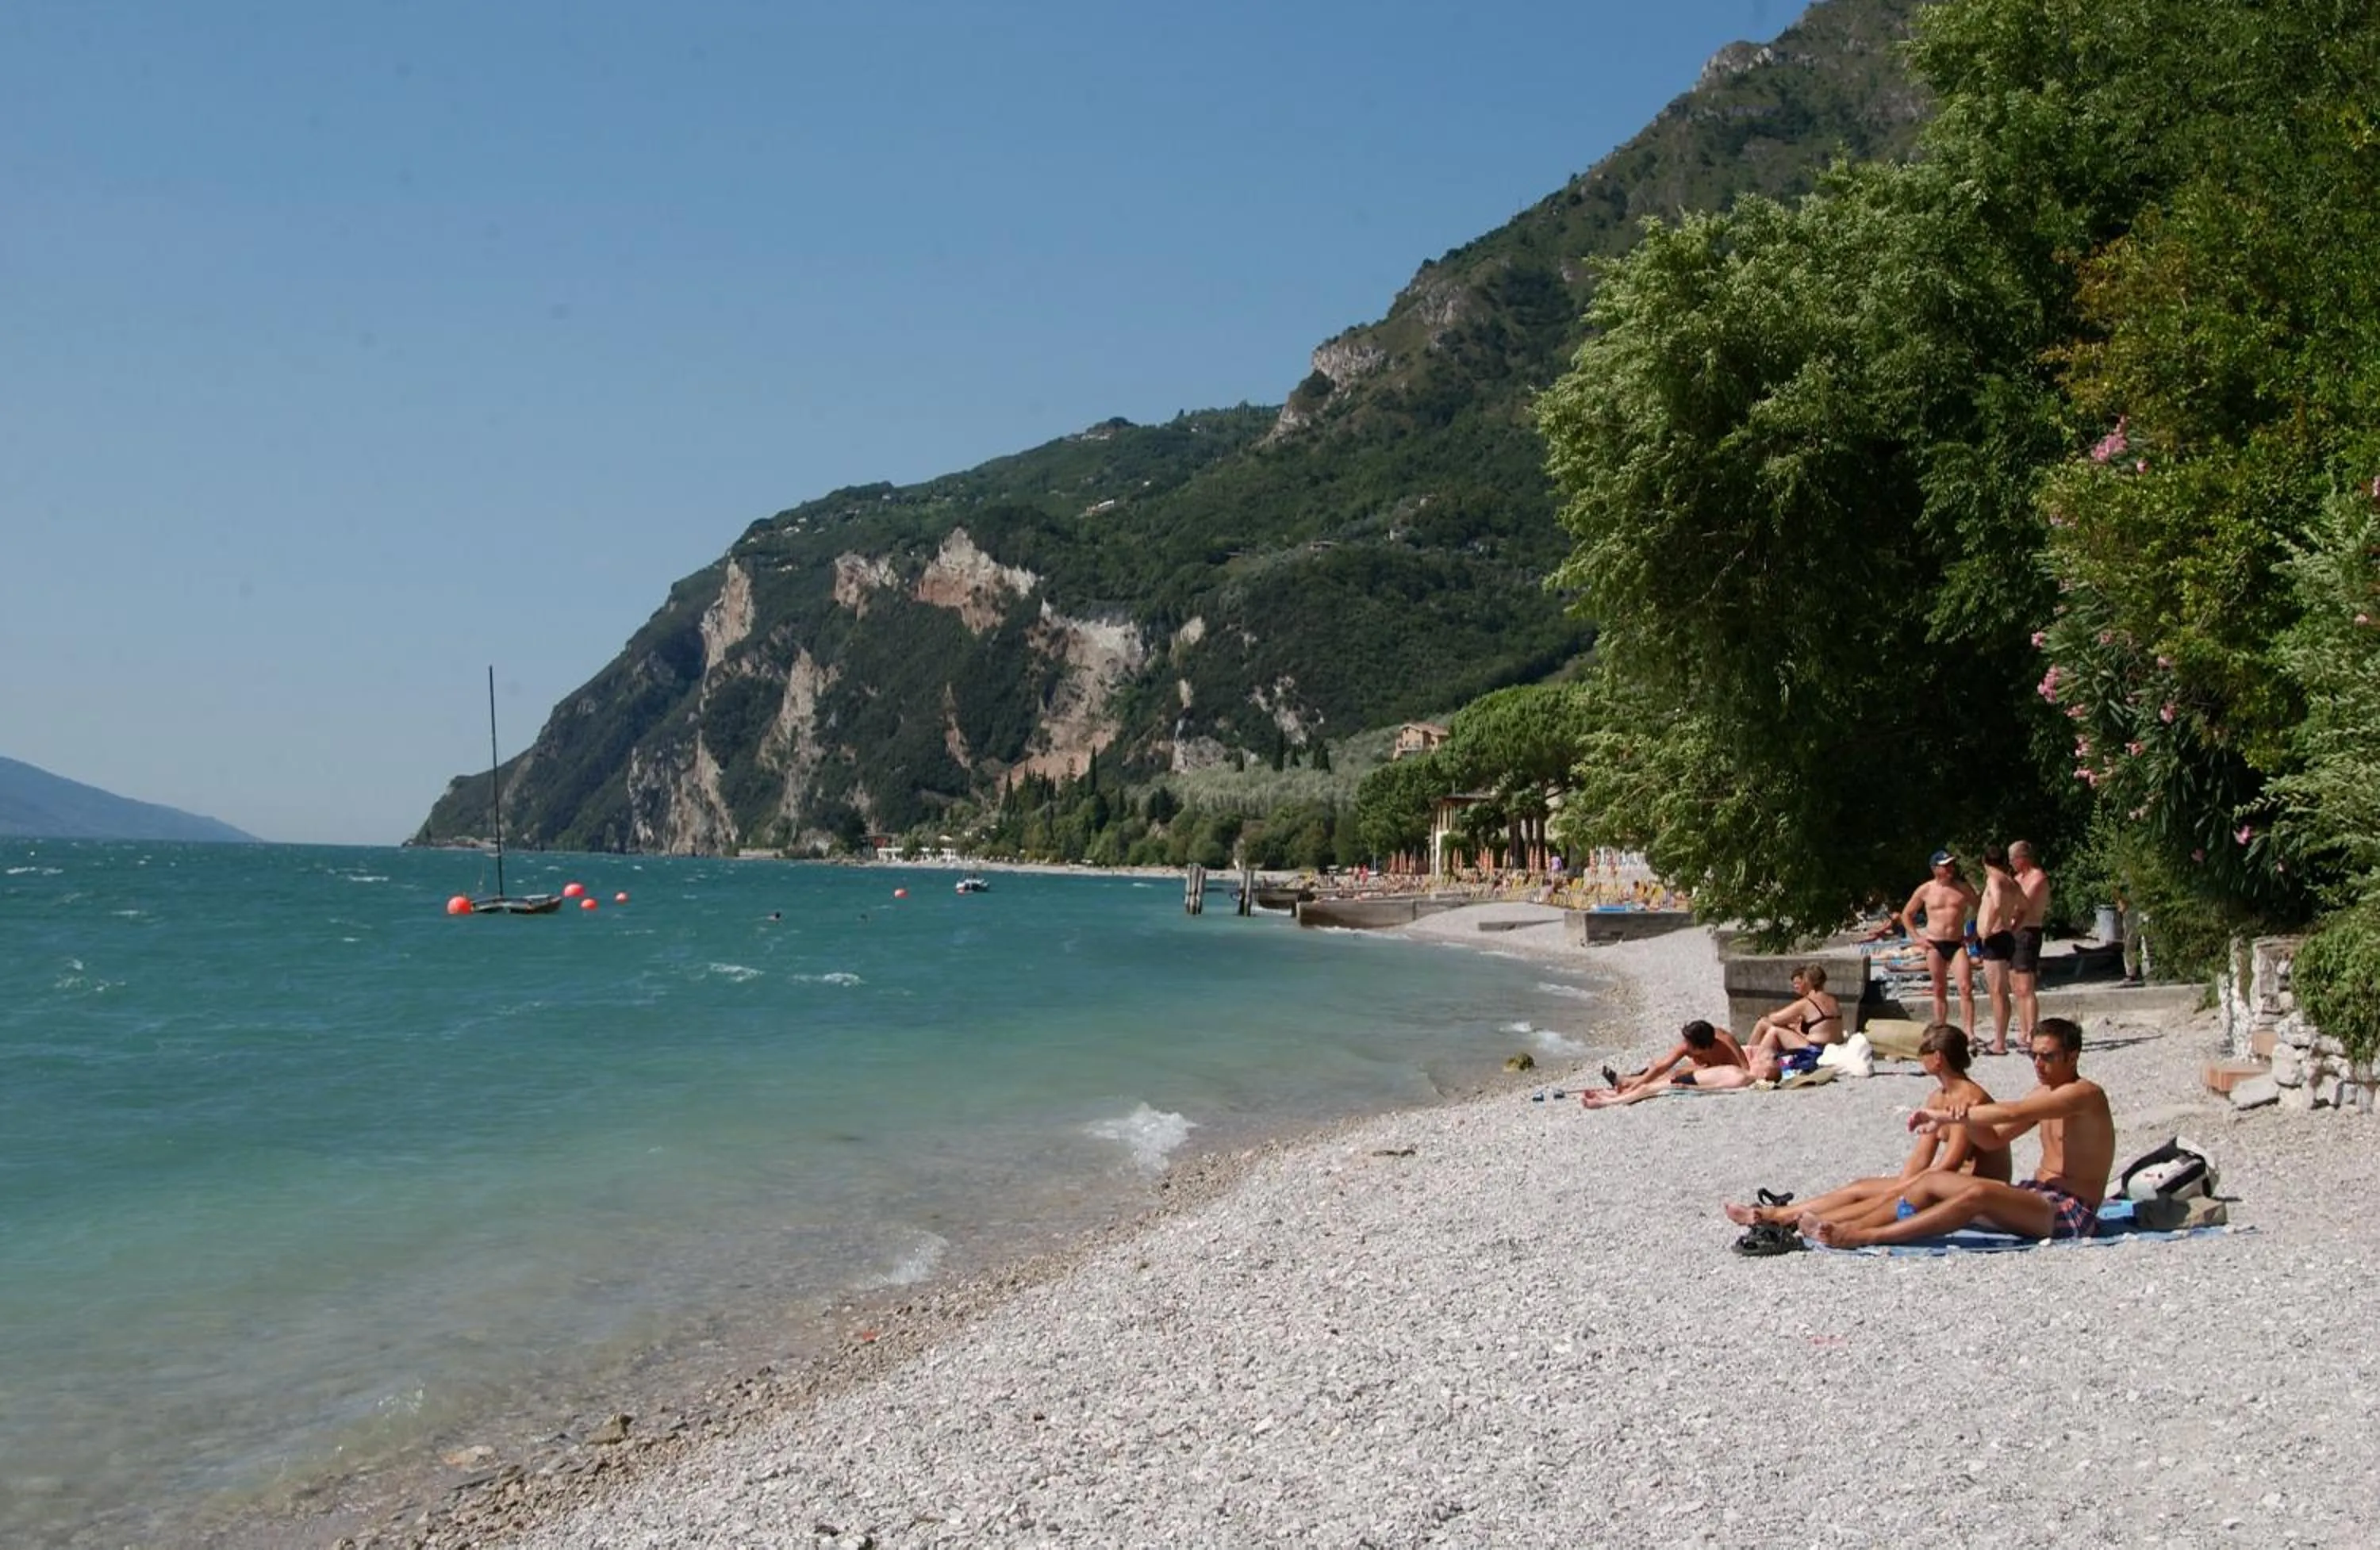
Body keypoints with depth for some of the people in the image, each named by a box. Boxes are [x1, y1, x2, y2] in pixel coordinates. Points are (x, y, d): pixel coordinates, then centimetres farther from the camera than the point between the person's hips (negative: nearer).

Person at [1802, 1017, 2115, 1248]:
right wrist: (1964, 1118, -8)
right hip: (2037, 1196, 10)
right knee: (1931, 1182, -1)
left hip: (2071, 1213, -10)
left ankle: (1865, 1237, -39)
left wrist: (1945, 1116, -23)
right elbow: (1993, 1138, 16)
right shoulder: (2044, 1094, 17)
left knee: (1979, 1193, -34)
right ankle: (1851, 1228, -9)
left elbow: (2012, 1112, -26)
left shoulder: (2085, 1094, -13)